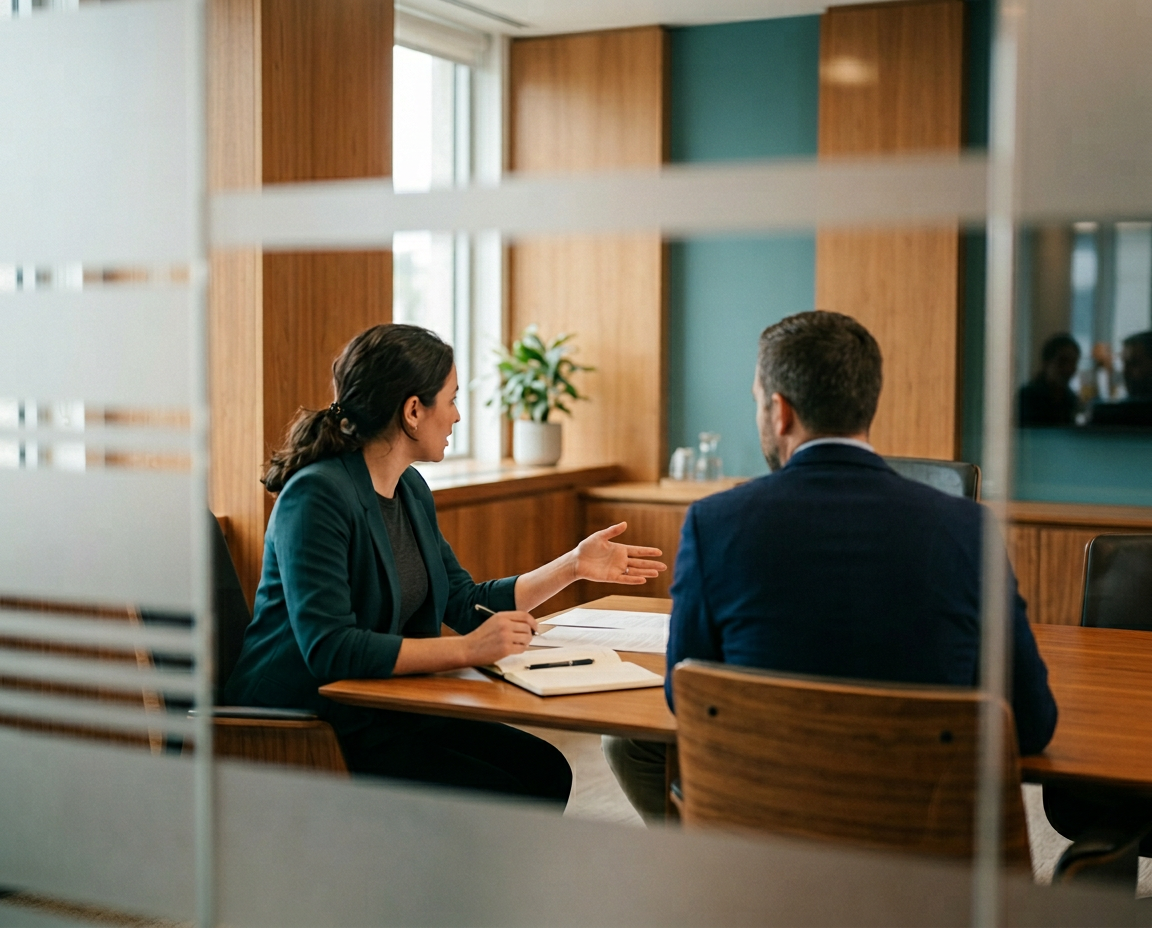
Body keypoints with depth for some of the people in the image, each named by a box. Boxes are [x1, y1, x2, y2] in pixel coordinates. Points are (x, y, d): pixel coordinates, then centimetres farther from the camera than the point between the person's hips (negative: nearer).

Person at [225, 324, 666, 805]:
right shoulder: (318, 495, -20)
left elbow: (466, 604, 15)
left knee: (545, 770, -2)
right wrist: (466, 650, -29)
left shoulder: (412, 490, 9)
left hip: (383, 712, 9)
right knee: (501, 797, -16)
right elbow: (329, 648, -29)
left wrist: (575, 565, 11)